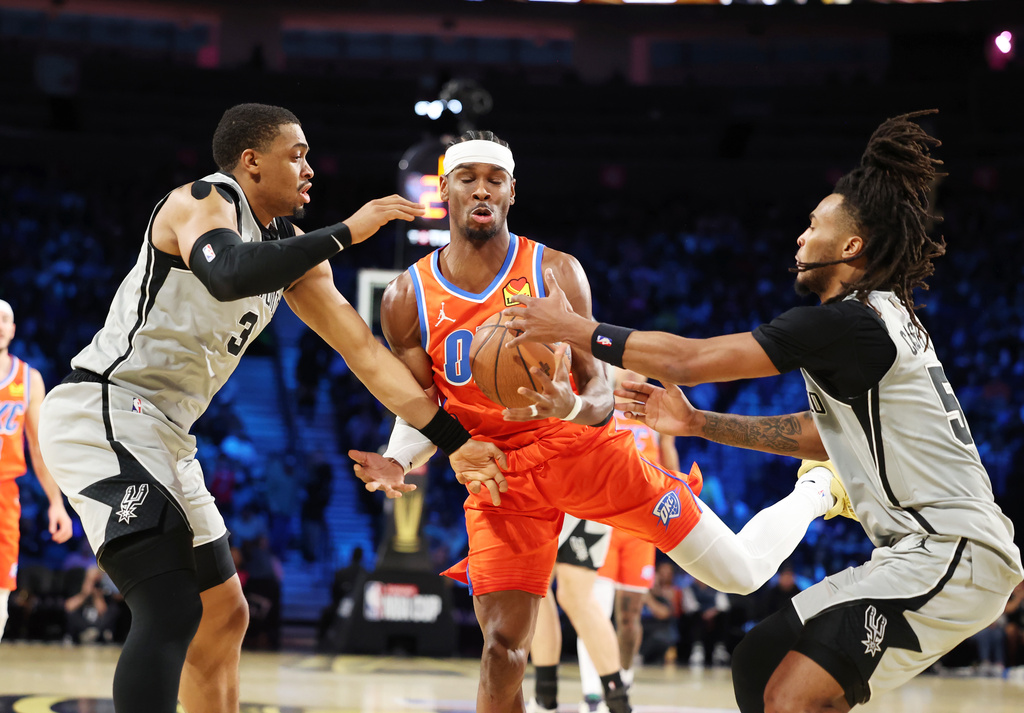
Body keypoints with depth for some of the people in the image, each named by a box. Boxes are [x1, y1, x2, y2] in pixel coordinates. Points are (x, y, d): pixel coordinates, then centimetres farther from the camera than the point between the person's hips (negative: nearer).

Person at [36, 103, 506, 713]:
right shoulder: (206, 200, -11)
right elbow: (228, 276, -35)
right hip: (101, 412, -10)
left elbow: (364, 351, 13)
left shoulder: (290, 249, 14)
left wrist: (454, 442, 9)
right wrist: (345, 233, -26)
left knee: (223, 615, 16)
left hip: (159, 433, 10)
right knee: (172, 610, -23)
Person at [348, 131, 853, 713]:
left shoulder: (555, 272, -9)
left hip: (586, 449, -1)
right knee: (502, 648, -12)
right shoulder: (407, 299, -4)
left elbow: (601, 389, -10)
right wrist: (399, 462, -16)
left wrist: (575, 407, -35)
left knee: (742, 572, 4)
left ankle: (816, 491, 35)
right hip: (500, 476, 1)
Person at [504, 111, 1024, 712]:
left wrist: (574, 329, -1)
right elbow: (824, 436, 27)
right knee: (760, 664, 13)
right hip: (931, 550, 10)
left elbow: (688, 359, -12)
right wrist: (696, 423, 26)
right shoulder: (885, 321, 16)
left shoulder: (847, 323, -14)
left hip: (950, 552, -10)